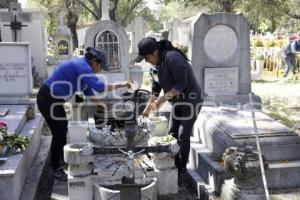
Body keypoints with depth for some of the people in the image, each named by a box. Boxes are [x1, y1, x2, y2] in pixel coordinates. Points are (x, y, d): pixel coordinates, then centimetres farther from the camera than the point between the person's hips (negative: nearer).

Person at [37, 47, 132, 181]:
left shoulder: (82, 66, 10)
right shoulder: (82, 66, -21)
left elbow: (89, 91, 17)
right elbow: (99, 86, -31)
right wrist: (120, 85, -22)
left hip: (55, 100, 10)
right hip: (49, 100, -10)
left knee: (65, 132, 16)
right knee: (60, 135, -1)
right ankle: (56, 169, 14)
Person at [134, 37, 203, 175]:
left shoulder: (172, 58, -26)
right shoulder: (155, 65, 2)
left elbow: (182, 83, -28)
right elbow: (155, 88, 8)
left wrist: (164, 98, -24)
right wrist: (148, 107, 3)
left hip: (190, 101, -8)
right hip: (177, 102, 9)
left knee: (183, 136, -5)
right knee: (172, 134, 9)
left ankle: (182, 169, 8)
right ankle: (175, 166, 21)